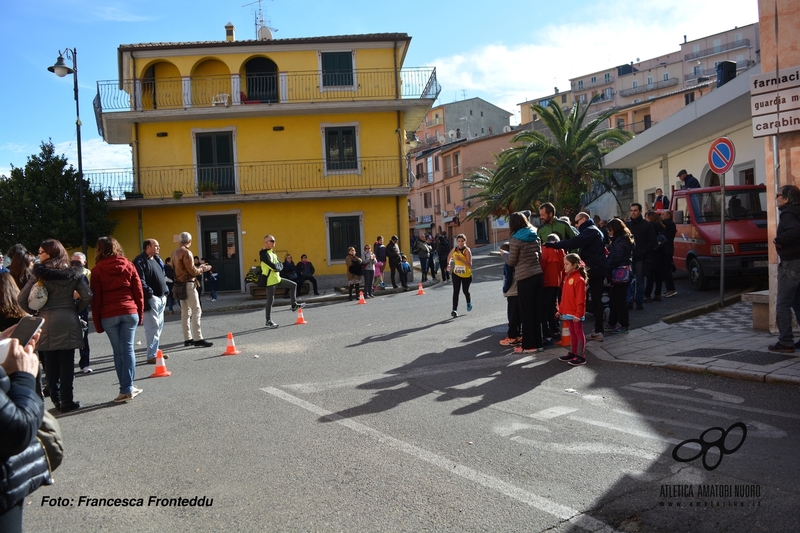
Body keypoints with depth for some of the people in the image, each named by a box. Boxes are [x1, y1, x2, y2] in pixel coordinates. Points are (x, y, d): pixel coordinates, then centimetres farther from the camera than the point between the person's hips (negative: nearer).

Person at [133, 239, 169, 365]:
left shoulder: (157, 259, 18)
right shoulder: (140, 262, -12)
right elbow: (140, 282, -20)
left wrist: (165, 292, 16)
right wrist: (150, 293, -19)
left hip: (161, 298, 10)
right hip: (151, 299, -10)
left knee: (159, 326, 14)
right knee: (153, 327, -10)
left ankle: (155, 351, 24)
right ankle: (151, 356, -7)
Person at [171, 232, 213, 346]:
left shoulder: (175, 252, 12)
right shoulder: (186, 252, -14)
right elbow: (192, 271, -16)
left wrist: (198, 268, 15)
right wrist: (203, 269, 1)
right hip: (188, 284, -9)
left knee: (185, 312, 11)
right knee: (196, 311, -8)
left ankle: (187, 339, 14)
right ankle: (198, 339, -11)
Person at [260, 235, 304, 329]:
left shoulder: (273, 253, 15)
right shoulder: (264, 254, -15)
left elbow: (281, 265, 10)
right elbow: (273, 266, -27)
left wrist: (277, 266, -12)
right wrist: (278, 266, -6)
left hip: (277, 279, 9)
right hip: (270, 280, -9)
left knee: (293, 285, 11)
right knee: (270, 300, -4)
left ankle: (294, 305, 19)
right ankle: (268, 321, 5)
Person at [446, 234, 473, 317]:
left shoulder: (467, 251, -18)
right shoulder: (454, 250, -3)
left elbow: (470, 265, -26)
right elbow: (449, 257, 21)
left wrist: (461, 259, -36)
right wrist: (448, 264, 4)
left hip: (467, 275, -2)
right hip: (456, 274, 3)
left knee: (465, 291, 14)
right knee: (456, 291, -11)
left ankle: (469, 302, 48)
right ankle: (455, 310, -14)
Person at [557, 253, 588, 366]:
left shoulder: (579, 279, -16)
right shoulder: (567, 277, 11)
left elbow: (580, 298, -18)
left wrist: (578, 313, -20)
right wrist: (561, 310, 17)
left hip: (576, 313, -8)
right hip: (568, 312, 8)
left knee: (579, 333, 0)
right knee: (572, 333, 16)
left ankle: (581, 356, 5)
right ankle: (572, 353, 25)